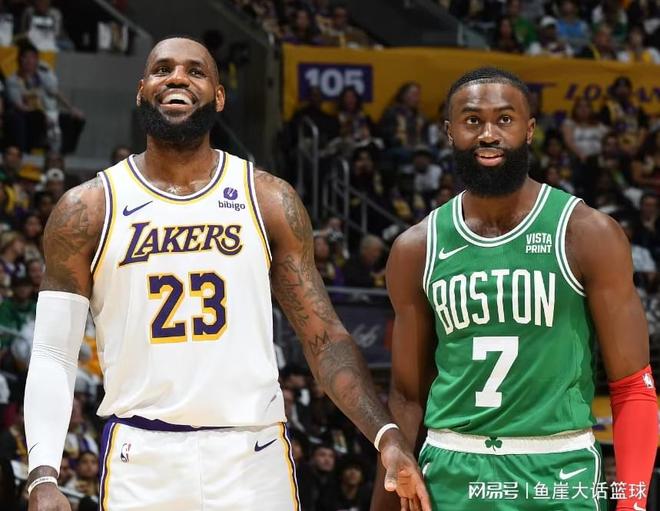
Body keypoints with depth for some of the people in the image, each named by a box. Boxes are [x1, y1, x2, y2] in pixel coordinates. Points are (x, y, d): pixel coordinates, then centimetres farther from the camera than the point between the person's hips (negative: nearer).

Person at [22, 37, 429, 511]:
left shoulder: (270, 201, 5)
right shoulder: (87, 210, 3)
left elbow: (324, 336, 5)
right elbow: (54, 357, 1)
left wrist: (387, 436, -9)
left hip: (253, 455, 1)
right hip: (140, 460, 0)